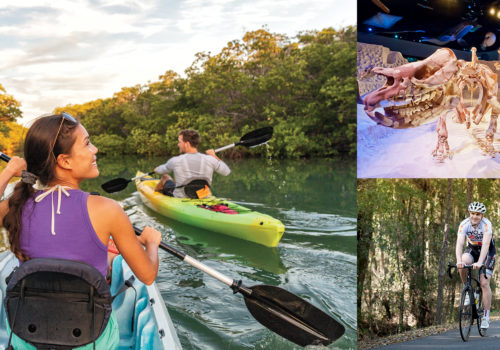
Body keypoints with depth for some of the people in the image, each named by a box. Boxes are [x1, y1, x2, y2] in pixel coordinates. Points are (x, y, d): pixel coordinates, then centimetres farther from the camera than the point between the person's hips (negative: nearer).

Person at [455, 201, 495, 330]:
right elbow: (459, 244, -31)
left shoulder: (486, 224, -28)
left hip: (487, 252, -2)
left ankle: (486, 317, -4)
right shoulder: (464, 224, -21)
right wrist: (459, 260, -49)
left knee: (484, 283, -14)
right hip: (472, 250, 2)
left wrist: (479, 263, -53)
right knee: (463, 263, -32)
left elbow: (486, 245, -39)